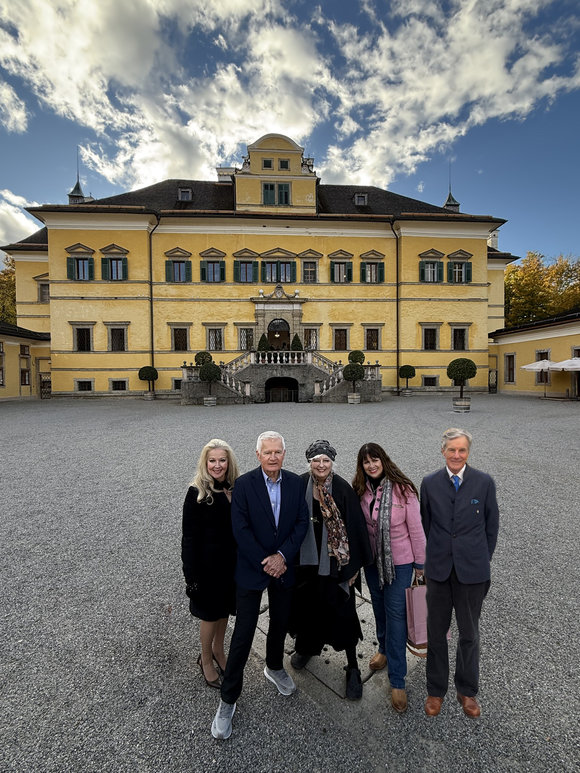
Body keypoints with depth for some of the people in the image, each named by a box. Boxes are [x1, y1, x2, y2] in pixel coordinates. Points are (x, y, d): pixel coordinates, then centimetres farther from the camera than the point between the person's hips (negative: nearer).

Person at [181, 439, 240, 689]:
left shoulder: (236, 488, -6)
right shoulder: (197, 493, -18)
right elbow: (189, 537, -13)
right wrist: (191, 575, -12)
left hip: (232, 562, 4)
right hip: (209, 563, -4)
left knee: (225, 609, 23)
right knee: (211, 613, 16)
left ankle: (218, 650, 50)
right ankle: (205, 660, 43)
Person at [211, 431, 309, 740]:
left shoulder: (295, 482, -6)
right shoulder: (244, 484, -17)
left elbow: (302, 521, -5)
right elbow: (240, 530, -17)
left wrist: (282, 555, -14)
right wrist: (265, 562, -16)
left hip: (283, 567, 4)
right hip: (251, 569, -4)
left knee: (280, 623, 23)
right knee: (243, 635, 6)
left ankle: (274, 667, 52)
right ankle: (228, 701, 28)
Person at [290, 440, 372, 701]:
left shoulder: (343, 489, -16)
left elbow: (356, 527, -11)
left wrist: (354, 565, -8)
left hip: (334, 561, -3)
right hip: (306, 558, 3)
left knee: (341, 610, 7)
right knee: (306, 603, 20)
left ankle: (352, 667, 30)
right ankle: (308, 645, 49)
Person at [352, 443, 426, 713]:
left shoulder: (403, 490, -22)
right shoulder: (361, 491, -10)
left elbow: (416, 529, -13)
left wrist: (420, 564, -5)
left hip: (399, 561, -4)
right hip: (372, 559, 4)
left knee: (396, 614, 1)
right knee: (379, 607, 22)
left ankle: (397, 681, 20)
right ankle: (385, 649, 48)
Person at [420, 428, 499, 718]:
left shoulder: (484, 482, -8)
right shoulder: (430, 483, -6)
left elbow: (492, 525, 2)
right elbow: (425, 524, 3)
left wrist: (482, 559, 5)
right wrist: (433, 556, 6)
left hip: (472, 569, 0)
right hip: (439, 568, 1)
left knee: (469, 633, 17)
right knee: (436, 632, 14)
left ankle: (467, 691, 41)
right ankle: (436, 690, 36)